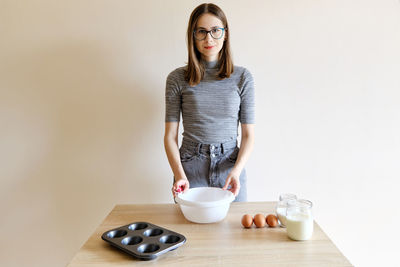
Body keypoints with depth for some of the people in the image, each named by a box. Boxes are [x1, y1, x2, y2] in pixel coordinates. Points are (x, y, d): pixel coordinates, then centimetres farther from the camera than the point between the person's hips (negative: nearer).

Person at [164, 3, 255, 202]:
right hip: (190, 169, -1)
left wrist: (237, 170, -15)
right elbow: (170, 135, -2)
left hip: (231, 166, 1)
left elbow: (248, 134, 0)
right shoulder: (177, 79, -1)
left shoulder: (242, 77, 0)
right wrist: (180, 175, -15)